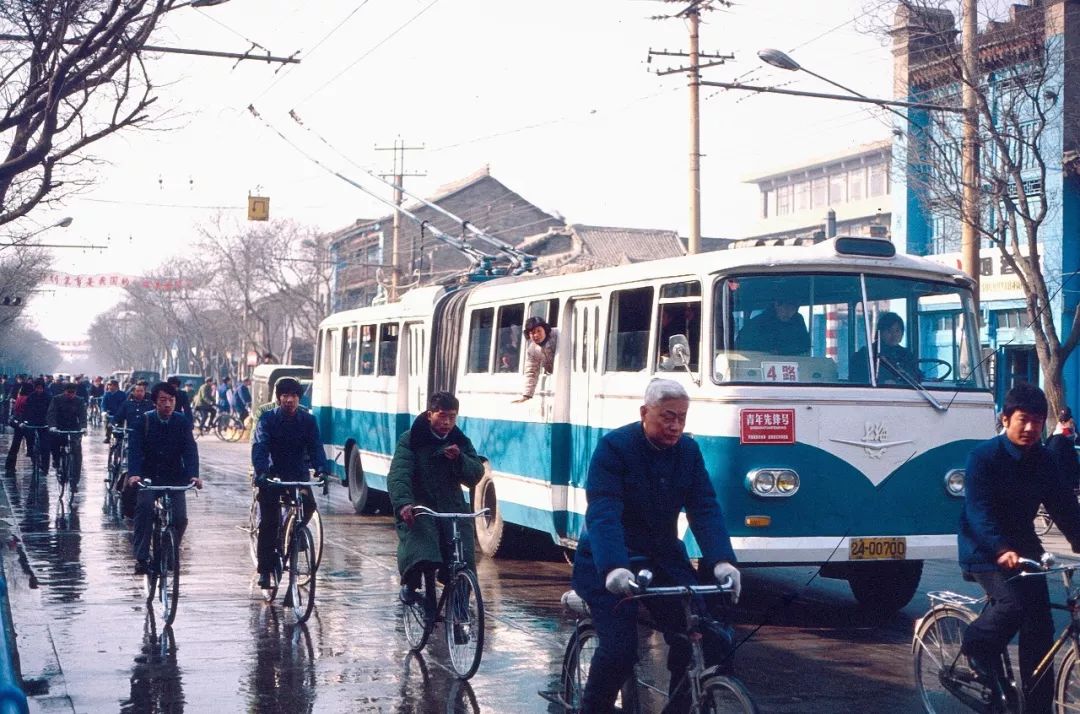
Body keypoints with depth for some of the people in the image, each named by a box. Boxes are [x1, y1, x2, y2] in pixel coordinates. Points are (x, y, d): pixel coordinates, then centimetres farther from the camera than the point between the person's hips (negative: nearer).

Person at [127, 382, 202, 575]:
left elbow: (190, 450, -9)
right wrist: (134, 474, -32)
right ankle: (141, 557, -22)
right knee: (145, 506, -28)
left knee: (180, 519, -12)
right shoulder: (144, 421, -4)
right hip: (149, 477, -1)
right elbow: (134, 449, -14)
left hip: (175, 478, 1)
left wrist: (194, 475, -27)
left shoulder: (182, 423, -1)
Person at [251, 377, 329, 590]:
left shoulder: (308, 420, 0)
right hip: (272, 474, -2)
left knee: (308, 505, -22)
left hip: (298, 474, 2)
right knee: (268, 522, -10)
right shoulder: (268, 419, -7)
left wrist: (322, 470, -28)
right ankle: (265, 570, -4)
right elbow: (259, 447, -19)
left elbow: (315, 447, -9)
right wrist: (261, 472, -38)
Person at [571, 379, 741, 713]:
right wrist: (614, 569, -42)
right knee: (619, 648, -19)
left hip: (663, 557, 5)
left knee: (709, 640, -11)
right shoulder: (614, 447, -15)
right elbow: (602, 513, -25)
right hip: (610, 560, -5)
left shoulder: (688, 451, 1)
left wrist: (722, 560, -26)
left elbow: (705, 509, -8)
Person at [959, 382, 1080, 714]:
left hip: (1023, 547, 6)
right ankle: (976, 647, 2)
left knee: (1039, 629, -1)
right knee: (1013, 602, -27)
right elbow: (979, 511, -24)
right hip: (984, 550, -6)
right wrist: (1001, 550, -38)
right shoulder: (984, 456, -16)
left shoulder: (1043, 460, 2)